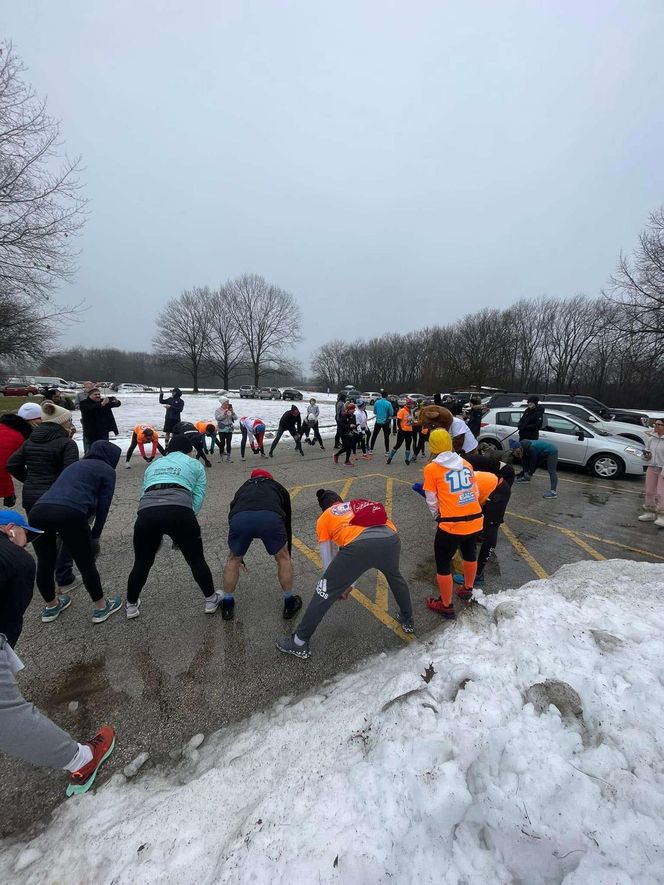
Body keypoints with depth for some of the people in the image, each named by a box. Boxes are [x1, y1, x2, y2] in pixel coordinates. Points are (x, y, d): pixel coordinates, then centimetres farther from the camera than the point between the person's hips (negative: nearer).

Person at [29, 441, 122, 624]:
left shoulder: (75, 464, 34)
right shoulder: (107, 470, 15)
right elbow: (103, 506, 9)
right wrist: (95, 536, 20)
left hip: (38, 510, 7)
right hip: (69, 513, -6)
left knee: (45, 563, 24)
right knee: (86, 564, 10)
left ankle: (51, 606, 46)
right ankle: (101, 607, 28)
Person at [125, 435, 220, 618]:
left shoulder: (153, 465, 33)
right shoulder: (195, 465, 23)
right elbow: (198, 497, 13)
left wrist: (156, 533, 35)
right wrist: (186, 522, 16)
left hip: (146, 513, 3)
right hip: (179, 511, -3)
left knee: (142, 562, 25)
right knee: (196, 560, 15)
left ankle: (131, 605, 43)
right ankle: (211, 600, 30)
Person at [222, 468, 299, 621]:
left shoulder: (243, 487, 42)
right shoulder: (279, 487, 39)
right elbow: (287, 523, 42)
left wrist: (239, 556, 61)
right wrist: (288, 555, 56)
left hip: (240, 518, 2)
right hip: (270, 517, -1)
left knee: (233, 559, 32)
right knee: (282, 557, 28)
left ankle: (227, 605, 42)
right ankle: (289, 603, 37)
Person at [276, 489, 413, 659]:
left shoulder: (324, 518, 28)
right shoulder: (362, 505, 38)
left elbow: (327, 560, 31)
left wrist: (338, 587, 49)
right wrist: (349, 583, 53)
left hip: (360, 545, -4)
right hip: (390, 539, 5)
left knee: (325, 591, 17)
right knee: (395, 575, 38)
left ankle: (299, 642, 30)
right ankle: (407, 620, 55)